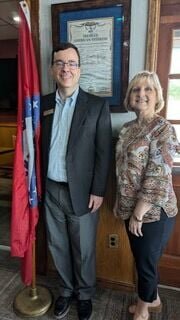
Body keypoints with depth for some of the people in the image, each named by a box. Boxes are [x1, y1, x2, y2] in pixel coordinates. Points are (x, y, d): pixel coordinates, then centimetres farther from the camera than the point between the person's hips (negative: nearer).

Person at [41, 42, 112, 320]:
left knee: (84, 249, 14)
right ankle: (66, 290, 45)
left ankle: (85, 294, 41)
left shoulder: (97, 105, -5)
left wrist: (98, 191, -9)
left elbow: (104, 153, -7)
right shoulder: (43, 104, 5)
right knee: (58, 246, 19)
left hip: (81, 191, -3)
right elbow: (39, 144, 6)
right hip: (51, 190, 4)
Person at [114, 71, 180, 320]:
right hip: (132, 209, 7)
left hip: (153, 212, -7)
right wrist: (123, 206, 11)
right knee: (142, 260, 23)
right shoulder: (127, 128, 6)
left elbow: (158, 179, -20)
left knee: (146, 262, 13)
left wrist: (138, 214, -16)